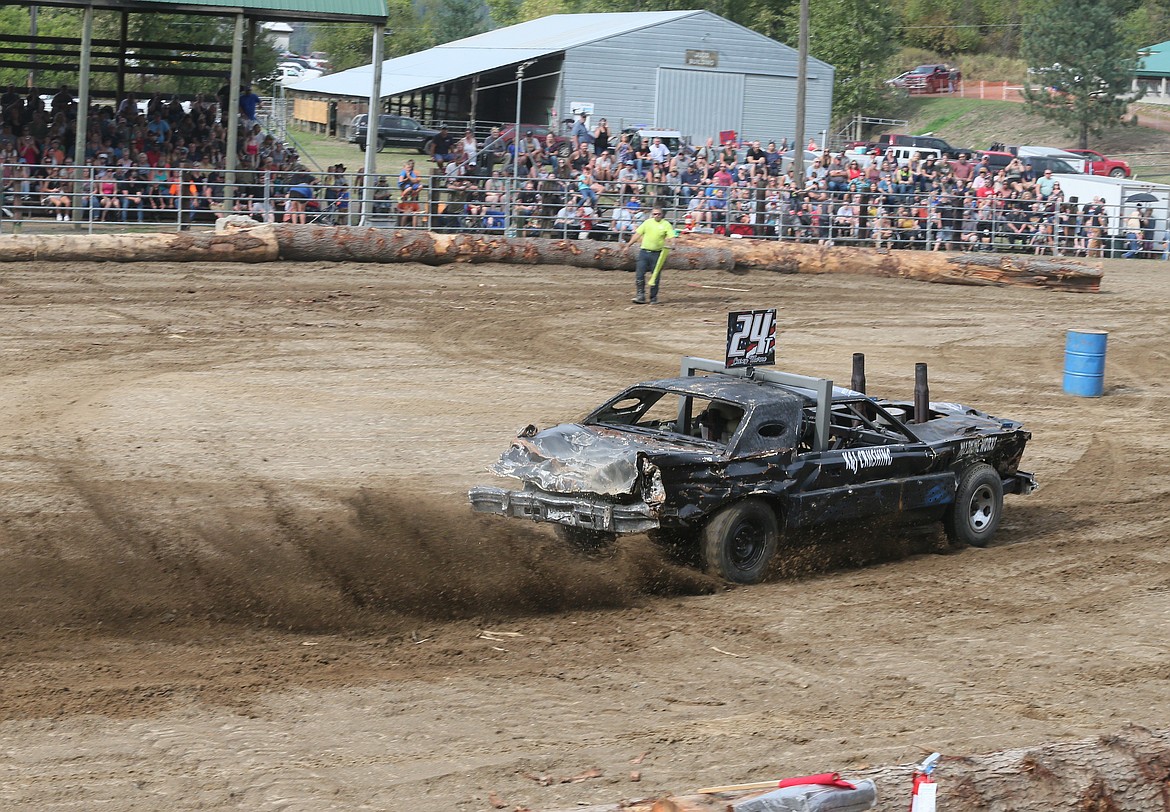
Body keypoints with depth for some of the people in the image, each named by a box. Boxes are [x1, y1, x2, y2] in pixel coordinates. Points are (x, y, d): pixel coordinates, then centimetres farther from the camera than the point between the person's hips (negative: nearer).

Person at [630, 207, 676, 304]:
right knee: (639, 274, -6)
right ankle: (640, 296, -1)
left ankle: (653, 298, 12)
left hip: (657, 253, -2)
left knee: (655, 277, 2)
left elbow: (672, 237, -9)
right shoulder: (647, 222, 8)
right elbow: (638, 234, 13)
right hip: (644, 252, 2)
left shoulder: (666, 225, 0)